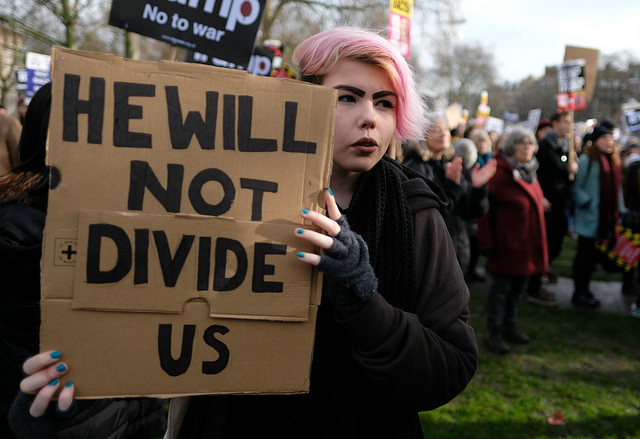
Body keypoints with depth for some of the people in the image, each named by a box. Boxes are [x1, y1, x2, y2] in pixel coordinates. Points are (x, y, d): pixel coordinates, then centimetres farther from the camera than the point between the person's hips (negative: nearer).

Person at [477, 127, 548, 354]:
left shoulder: (529, 172, 10)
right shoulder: (500, 173, -17)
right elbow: (484, 210, -19)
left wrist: (538, 244, 15)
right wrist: (487, 242, -22)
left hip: (528, 243, 8)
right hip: (506, 243, -8)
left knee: (518, 286, 17)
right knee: (501, 287, 3)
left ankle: (509, 326, 33)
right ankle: (493, 332, 16)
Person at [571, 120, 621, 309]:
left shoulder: (613, 161, 13)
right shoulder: (586, 160, -8)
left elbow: (616, 187, 16)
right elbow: (576, 187, -10)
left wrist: (617, 212, 11)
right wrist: (588, 203, -19)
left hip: (606, 219, 7)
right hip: (589, 218, -7)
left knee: (592, 256, 13)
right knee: (584, 255, 0)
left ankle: (584, 290, 24)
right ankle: (579, 294, 9)